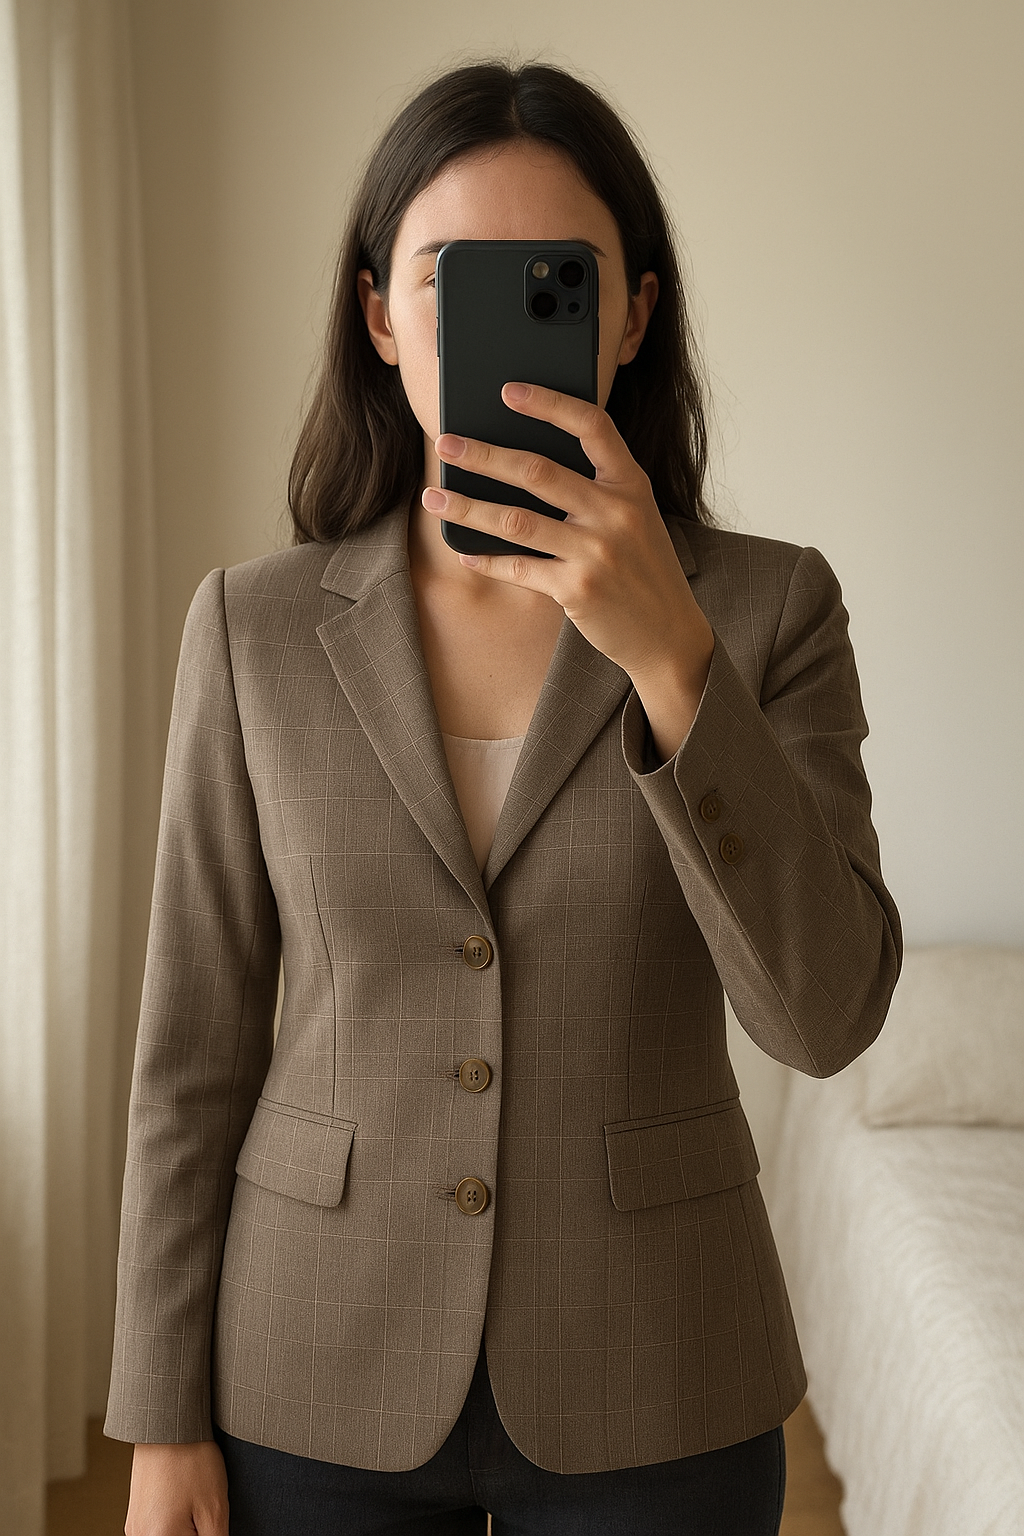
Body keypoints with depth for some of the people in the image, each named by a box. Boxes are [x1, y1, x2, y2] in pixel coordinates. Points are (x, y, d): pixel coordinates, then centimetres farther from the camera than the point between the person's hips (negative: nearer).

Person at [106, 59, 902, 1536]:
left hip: (648, 1395, 0)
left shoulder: (765, 606, -7)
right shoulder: (256, 625, -5)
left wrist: (670, 651, -29)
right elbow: (196, 1039, -1)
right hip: (322, 1383, 1)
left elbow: (824, 1010, -18)